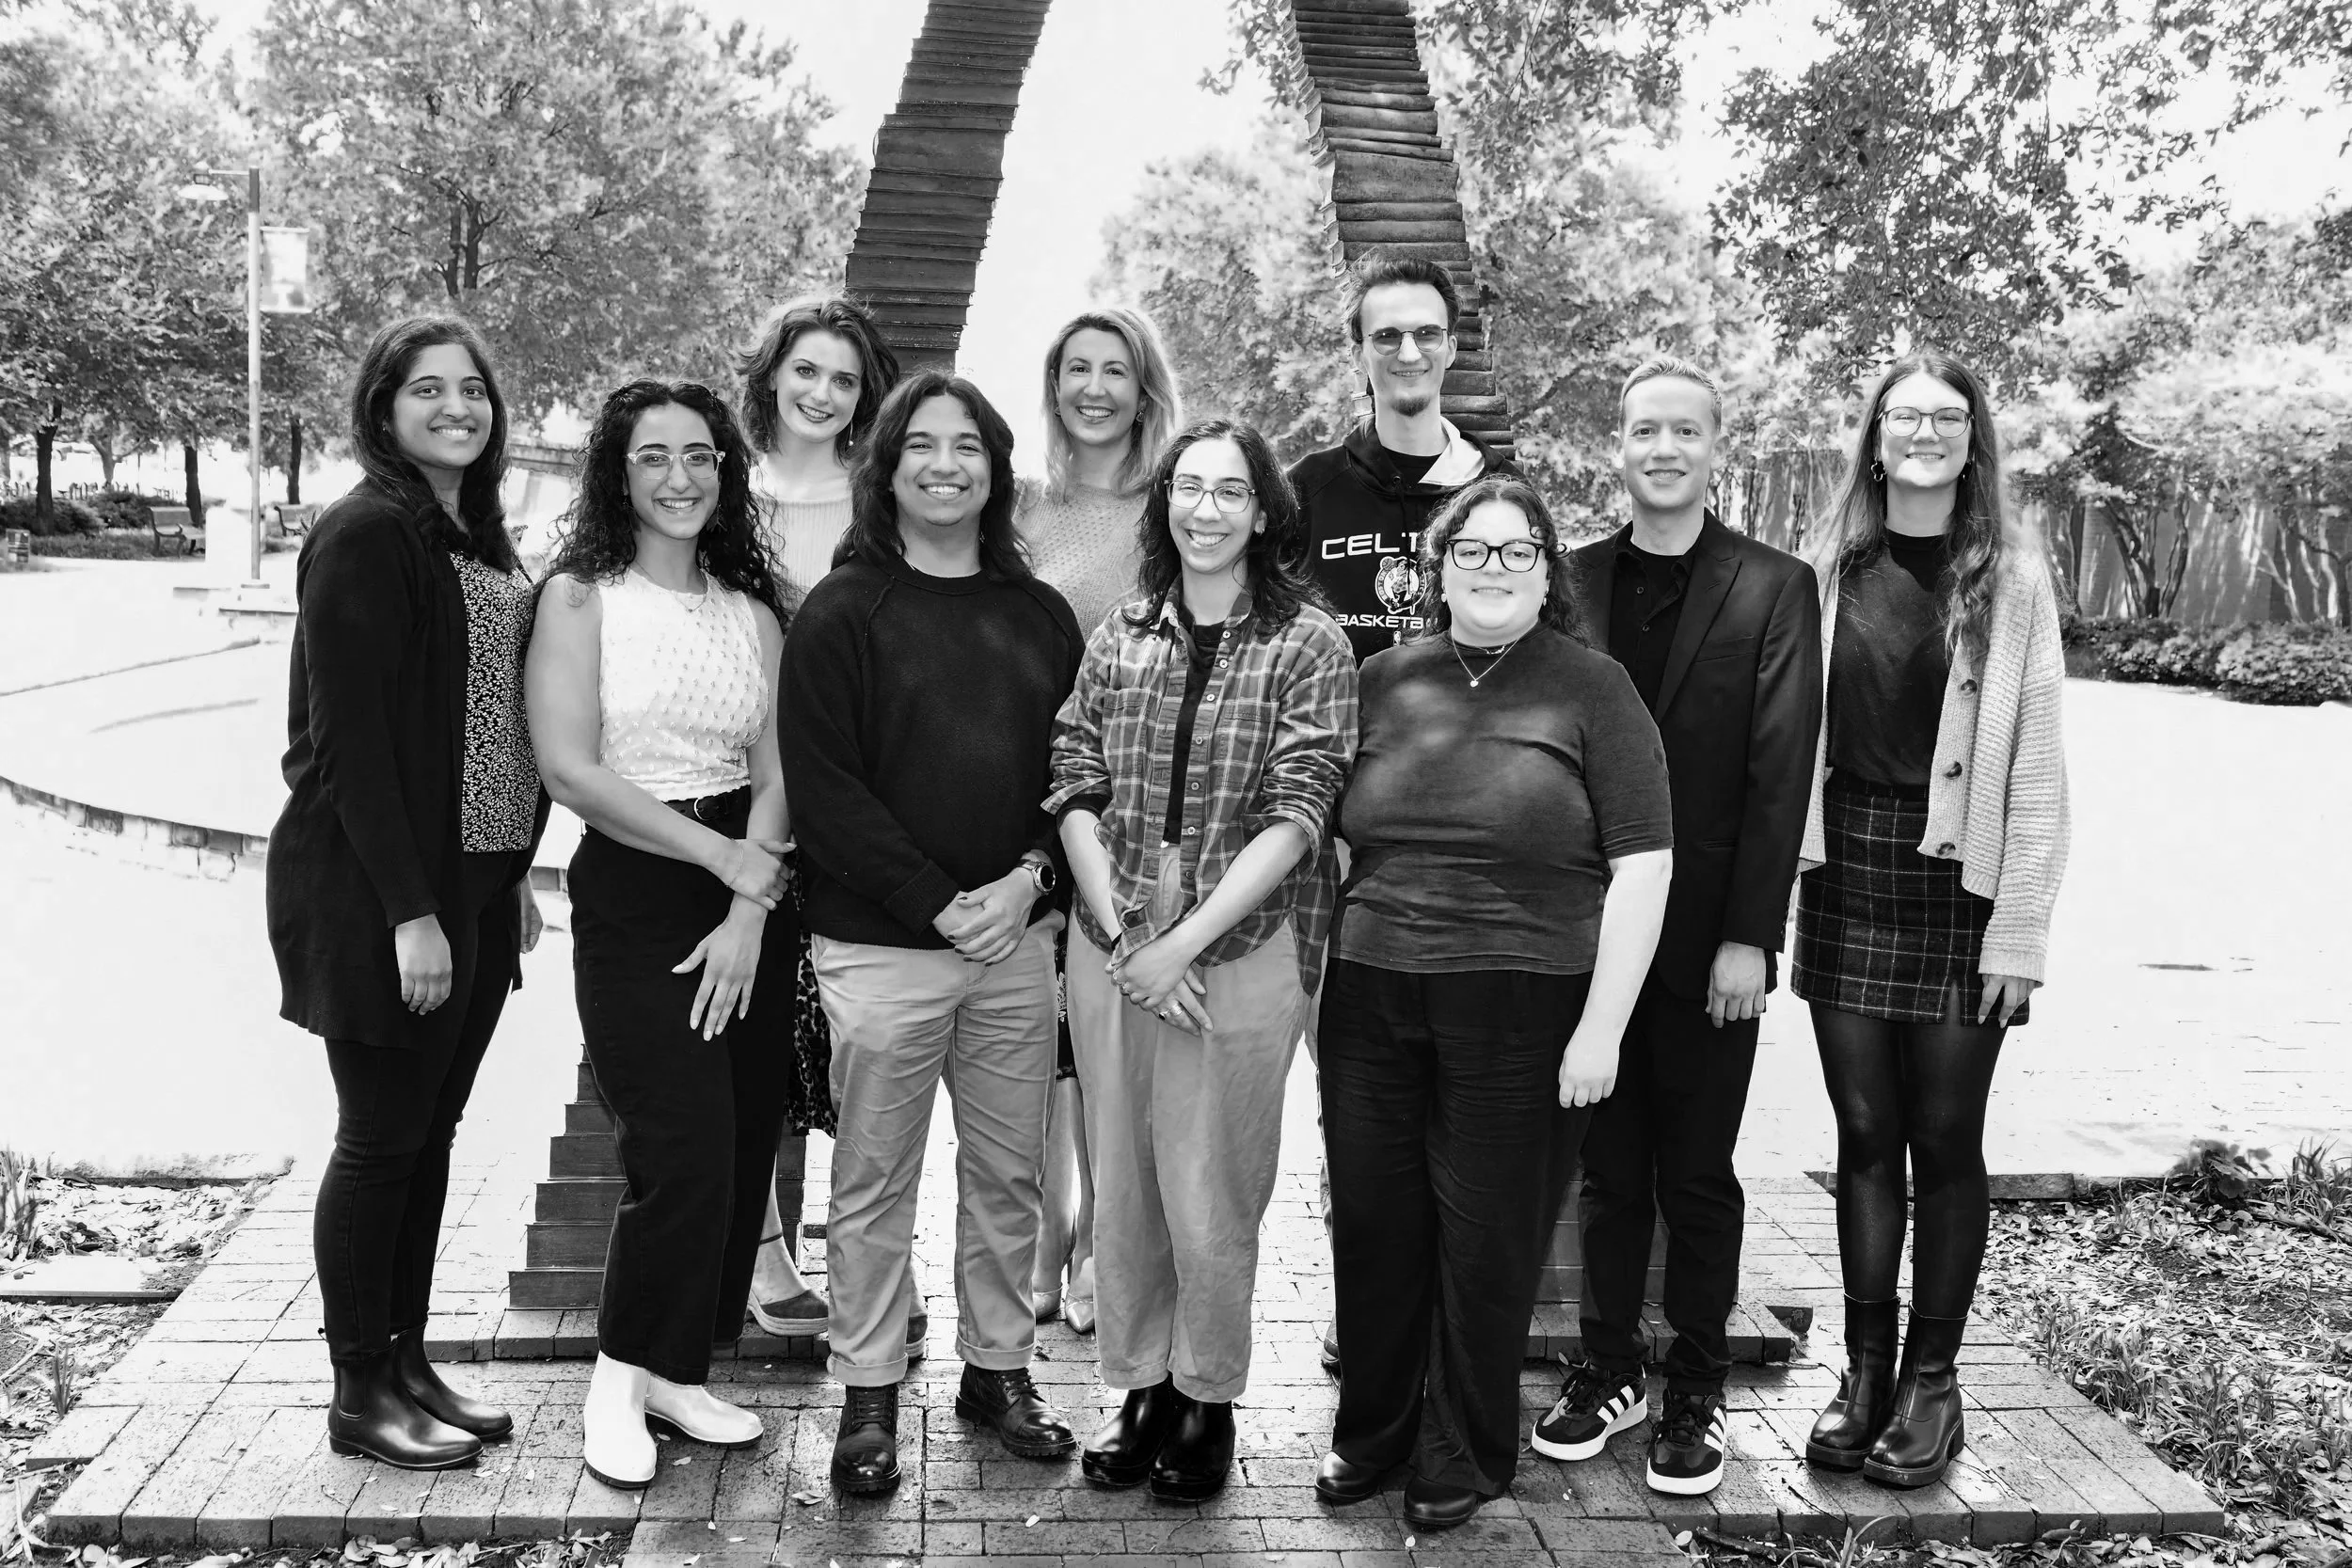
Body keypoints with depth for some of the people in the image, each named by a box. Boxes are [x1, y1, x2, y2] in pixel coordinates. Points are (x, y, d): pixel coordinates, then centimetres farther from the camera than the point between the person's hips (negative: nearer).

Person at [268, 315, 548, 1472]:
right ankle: (359, 1395, 15)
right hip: (376, 890, -8)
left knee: (430, 1132, 14)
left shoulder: (478, 539, 13)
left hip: (474, 886, 8)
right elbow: (349, 738, -18)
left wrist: (511, 879, 13)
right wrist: (410, 910, -20)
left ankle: (407, 1363, 25)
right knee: (381, 1138, 2)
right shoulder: (365, 536, -13)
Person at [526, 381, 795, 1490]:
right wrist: (727, 858, -12)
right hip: (633, 897, -4)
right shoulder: (580, 597, -2)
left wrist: (752, 909, -11)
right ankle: (624, 1379, 10)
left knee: (744, 1144, 4)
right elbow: (570, 770, -11)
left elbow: (774, 777, 4)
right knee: (684, 1148, -11)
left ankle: (679, 1372, 21)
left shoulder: (753, 614, 11)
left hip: (750, 898, 4)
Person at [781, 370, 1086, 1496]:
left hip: (1016, 938, 4)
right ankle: (869, 1396, 18)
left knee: (1008, 1171, 11)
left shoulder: (1040, 615, 10)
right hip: (882, 946, -3)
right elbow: (823, 787, -9)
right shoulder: (842, 611, -3)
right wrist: (939, 905, -14)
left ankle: (998, 1368, 27)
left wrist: (1030, 877, -7)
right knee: (875, 1181, 4)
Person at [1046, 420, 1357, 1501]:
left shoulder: (1308, 645, -4)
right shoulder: (1117, 639, 7)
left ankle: (1206, 1401, 24)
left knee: (1209, 1198, 3)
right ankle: (1140, 1388, 28)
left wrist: (1184, 943, -14)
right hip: (1112, 948, 4)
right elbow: (1075, 791, 4)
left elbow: (1297, 815, -10)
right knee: (1122, 1185, 11)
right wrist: (1119, 935, -8)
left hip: (1243, 952, -3)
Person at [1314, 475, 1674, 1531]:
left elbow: (1642, 864, -4)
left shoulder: (1590, 688, -1)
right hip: (1372, 1000, 3)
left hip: (1522, 1014, -3)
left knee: (1487, 1242, 6)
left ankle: (1464, 1456, 25)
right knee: (1372, 1224, 9)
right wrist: (1322, 977, 8)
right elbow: (1330, 836, 16)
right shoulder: (1386, 680, 9)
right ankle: (1371, 1426, 30)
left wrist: (1601, 1027, -9)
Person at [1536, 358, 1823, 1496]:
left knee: (1698, 1172, 7)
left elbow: (1781, 773, -7)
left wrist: (1748, 936, -12)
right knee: (1610, 1165, 12)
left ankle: (1695, 1394, 21)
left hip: (1710, 933, -2)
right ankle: (1608, 1371, 25)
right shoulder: (1574, 580, 5)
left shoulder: (1774, 588, -3)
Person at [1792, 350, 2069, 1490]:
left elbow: (2036, 773, -4)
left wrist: (2019, 930, -8)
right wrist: (1775, 889, -2)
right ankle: (1864, 1367, 18)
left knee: (1945, 1141, 4)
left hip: (1959, 883, -2)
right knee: (1863, 1133, 8)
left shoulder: (2010, 579, -2)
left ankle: (1931, 1380, 17)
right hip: (1845, 874, 2)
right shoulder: (1830, 568, 5)